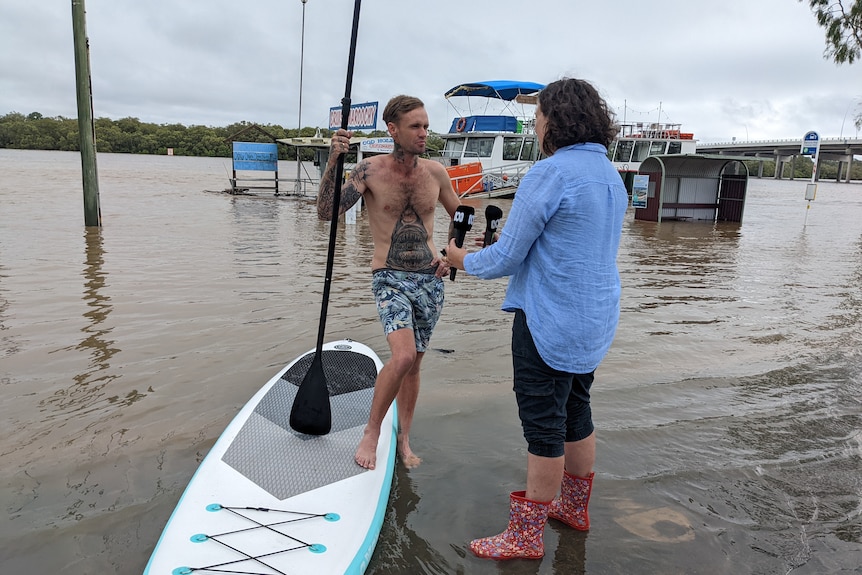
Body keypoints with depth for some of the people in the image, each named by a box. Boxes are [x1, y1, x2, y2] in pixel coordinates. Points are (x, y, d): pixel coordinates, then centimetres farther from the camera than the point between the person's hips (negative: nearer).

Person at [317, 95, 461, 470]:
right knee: (403, 356, -22)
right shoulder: (370, 170, -7)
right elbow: (326, 213, -14)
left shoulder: (436, 172, 2)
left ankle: (403, 440, 29)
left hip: (430, 279, 4)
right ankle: (371, 431, 2)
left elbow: (458, 215, 19)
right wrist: (333, 161, -24)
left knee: (413, 363, 11)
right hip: (390, 278, -4)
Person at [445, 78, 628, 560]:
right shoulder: (612, 175, 11)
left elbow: (506, 258, -15)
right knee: (575, 413, 20)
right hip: (597, 320, 9)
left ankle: (527, 536, 16)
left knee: (543, 424, 1)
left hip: (550, 321, -9)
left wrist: (463, 260, 4)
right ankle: (574, 507, 38)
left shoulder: (550, 173, -17)